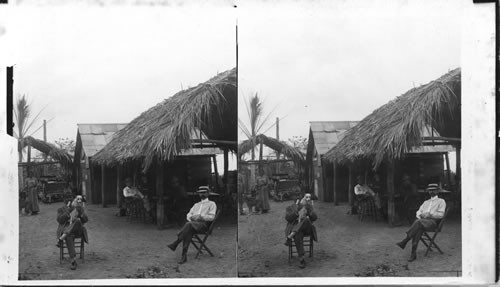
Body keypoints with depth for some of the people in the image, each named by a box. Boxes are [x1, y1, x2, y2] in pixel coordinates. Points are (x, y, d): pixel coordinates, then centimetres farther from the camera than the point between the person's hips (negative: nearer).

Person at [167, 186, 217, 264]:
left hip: (203, 224, -4)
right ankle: (184, 256, -43)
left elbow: (211, 217, 0)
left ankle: (175, 243, -39)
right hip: (192, 223, 4)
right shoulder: (196, 204, 32)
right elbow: (189, 214, 21)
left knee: (189, 224, -38)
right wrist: (189, 217, -3)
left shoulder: (212, 204, 14)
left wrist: (200, 216, -13)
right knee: (188, 231, -35)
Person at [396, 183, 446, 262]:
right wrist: (419, 215, -2)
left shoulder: (441, 201, 12)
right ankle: (413, 254, -41)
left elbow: (440, 215, 0)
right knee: (418, 229, -34)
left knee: (418, 222, -37)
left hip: (432, 221, -4)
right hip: (422, 221, 4)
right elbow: (419, 211, 22)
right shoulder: (426, 202, 30)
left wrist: (429, 214, -13)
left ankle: (404, 241, -39)